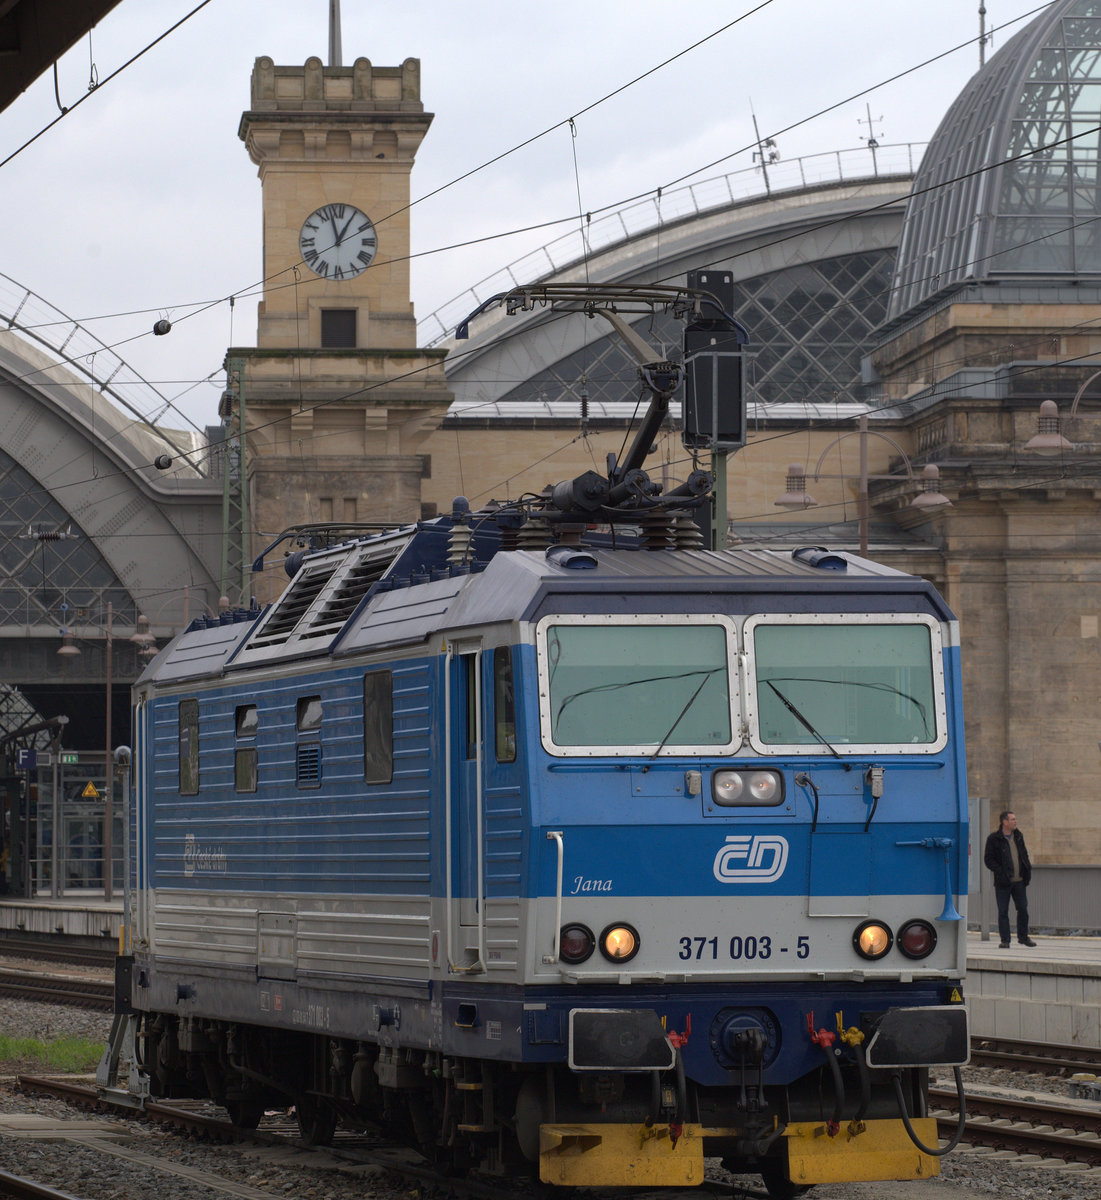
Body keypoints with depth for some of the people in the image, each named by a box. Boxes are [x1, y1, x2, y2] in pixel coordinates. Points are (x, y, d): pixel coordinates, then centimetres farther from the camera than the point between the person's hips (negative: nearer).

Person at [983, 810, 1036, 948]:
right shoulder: (994, 839, -5)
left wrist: (1028, 869, 7)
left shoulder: (1018, 836, 12)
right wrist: (1000, 872, -17)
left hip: (1019, 881, 5)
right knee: (1003, 911, 0)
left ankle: (1023, 936, 20)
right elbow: (988, 859, -7)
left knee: (1023, 908, 6)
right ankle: (1005, 940, 6)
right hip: (1003, 882, -5)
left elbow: (1024, 854, 22)